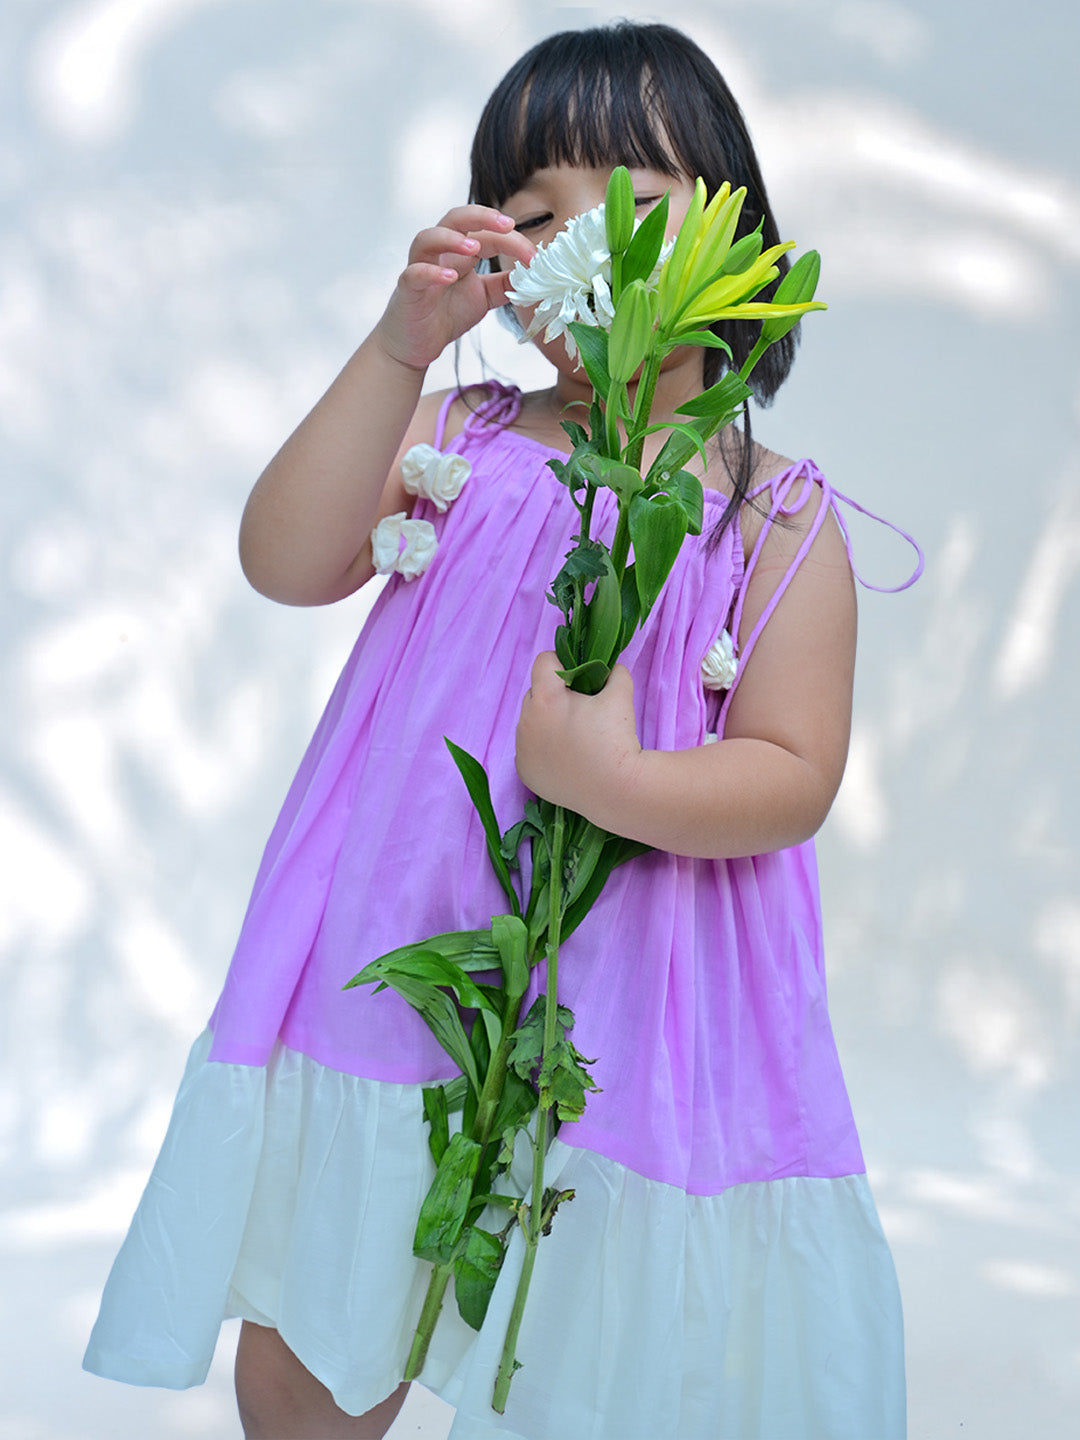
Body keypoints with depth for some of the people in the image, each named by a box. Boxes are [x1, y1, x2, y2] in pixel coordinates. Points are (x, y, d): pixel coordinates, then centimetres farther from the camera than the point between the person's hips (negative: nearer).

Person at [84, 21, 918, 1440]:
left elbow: (792, 781, -8)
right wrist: (400, 347, -21)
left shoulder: (775, 519, -5)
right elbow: (285, 562, -13)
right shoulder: (457, 439, 3)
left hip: (624, 1007, -2)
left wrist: (616, 781, -26)